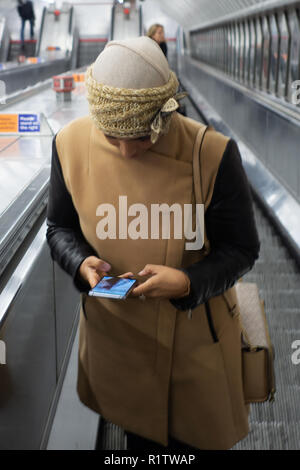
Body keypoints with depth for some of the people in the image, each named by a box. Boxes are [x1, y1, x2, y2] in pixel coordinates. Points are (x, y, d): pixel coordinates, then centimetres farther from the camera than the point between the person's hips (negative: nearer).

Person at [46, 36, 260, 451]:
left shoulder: (213, 154, -24)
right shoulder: (70, 145, -14)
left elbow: (241, 249, -12)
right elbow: (60, 228, 2)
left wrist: (188, 282, -30)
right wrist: (81, 262, -20)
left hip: (194, 336, -2)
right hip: (113, 334, 3)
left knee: (196, 435, 20)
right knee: (136, 431, 26)